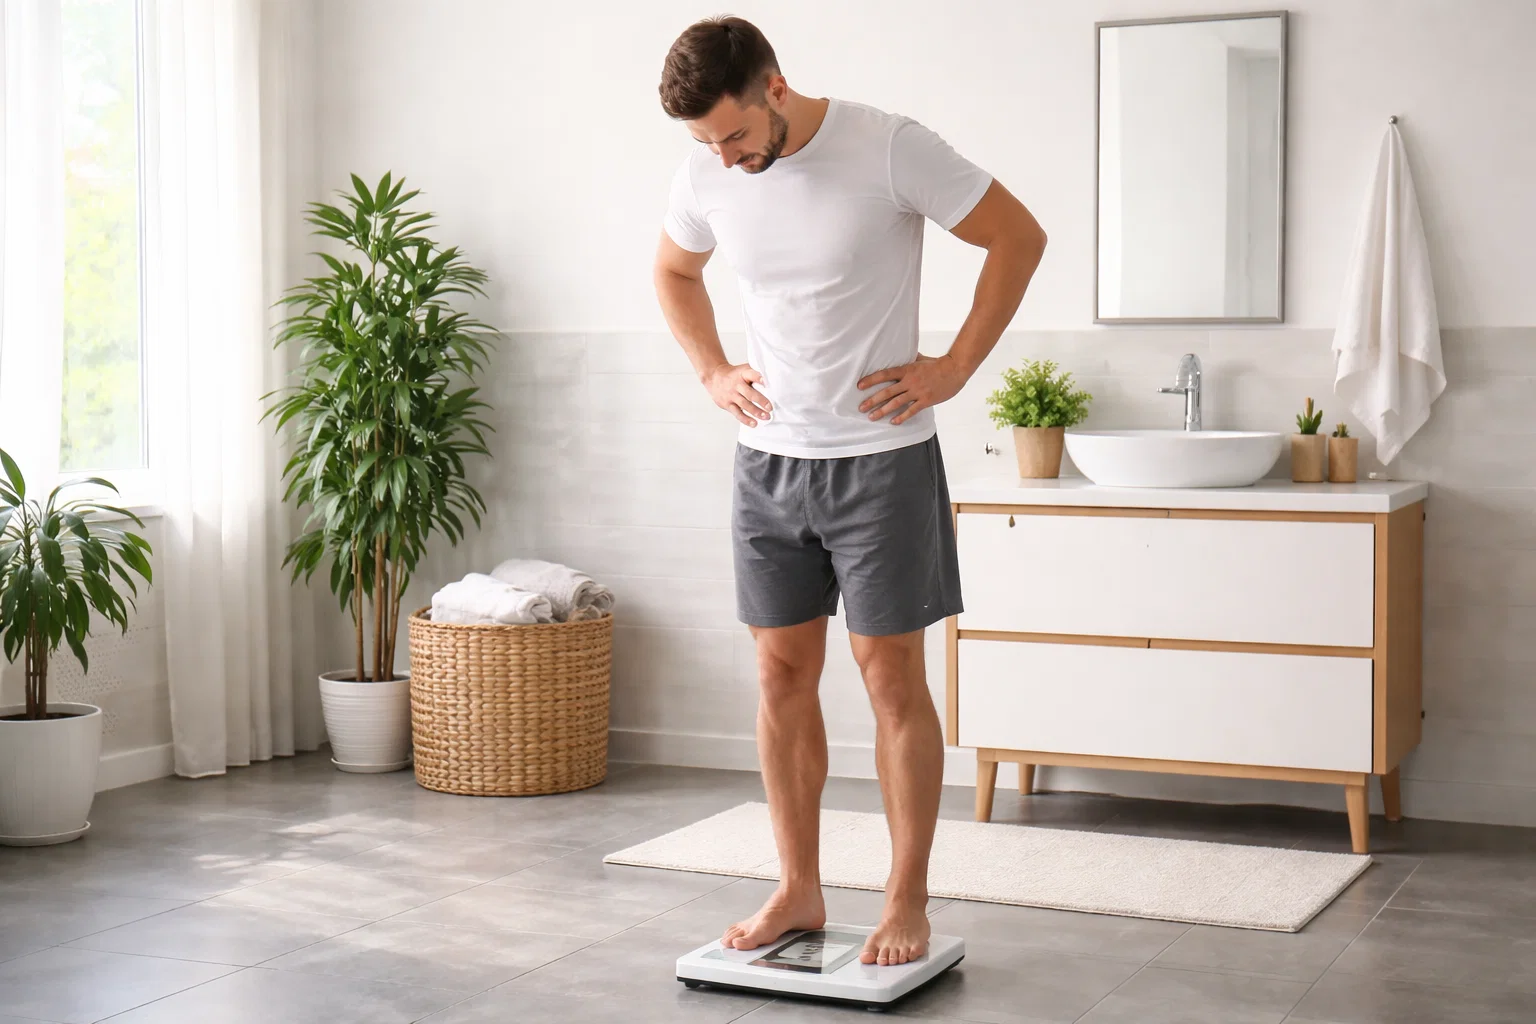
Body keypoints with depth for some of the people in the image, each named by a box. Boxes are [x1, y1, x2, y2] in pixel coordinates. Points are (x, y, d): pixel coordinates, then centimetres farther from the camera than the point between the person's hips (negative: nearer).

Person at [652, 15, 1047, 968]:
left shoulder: (891, 148, -15)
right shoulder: (704, 177, -1)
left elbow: (1019, 237, -7)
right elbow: (674, 272, 21)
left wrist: (955, 368, -9)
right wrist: (713, 372, 8)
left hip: (881, 457, -5)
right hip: (767, 459, 5)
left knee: (891, 676, -1)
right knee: (783, 674, 8)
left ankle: (908, 900, 10)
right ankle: (799, 890, 20)